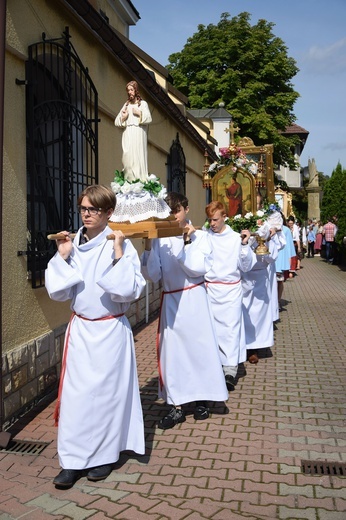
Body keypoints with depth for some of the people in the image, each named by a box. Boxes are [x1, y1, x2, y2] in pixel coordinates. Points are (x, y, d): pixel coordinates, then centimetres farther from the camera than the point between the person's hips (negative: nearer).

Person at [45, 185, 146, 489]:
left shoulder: (122, 244, -9)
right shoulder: (72, 244, 2)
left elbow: (130, 291, -17)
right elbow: (59, 292, 0)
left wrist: (118, 254, -22)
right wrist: (62, 257, -9)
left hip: (111, 330, -3)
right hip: (80, 329, 4)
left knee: (107, 392, 7)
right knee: (74, 393, 5)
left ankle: (105, 455, 25)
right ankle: (74, 460, 18)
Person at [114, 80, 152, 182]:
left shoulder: (143, 103, 6)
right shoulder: (126, 104, 17)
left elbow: (148, 118, -5)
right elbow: (117, 121, 14)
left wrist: (139, 113, -12)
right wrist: (123, 117, -3)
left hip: (138, 134, -4)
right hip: (127, 134, 4)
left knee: (138, 155, -9)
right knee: (127, 156, -2)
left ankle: (140, 179, -7)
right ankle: (128, 179, 2)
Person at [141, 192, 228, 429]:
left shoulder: (199, 236, -2)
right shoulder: (159, 240, 2)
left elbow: (199, 267, -15)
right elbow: (153, 275, -5)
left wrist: (187, 242, -15)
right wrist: (148, 247, -13)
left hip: (194, 299, -2)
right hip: (170, 301, 2)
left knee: (199, 347, 6)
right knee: (171, 352, 4)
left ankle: (201, 400, 26)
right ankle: (177, 407, 15)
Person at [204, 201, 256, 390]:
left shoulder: (236, 238, 0)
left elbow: (247, 266, -1)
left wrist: (244, 245, -13)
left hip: (230, 290, -1)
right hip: (208, 289, 1)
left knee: (231, 328, -2)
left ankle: (230, 369, 1)